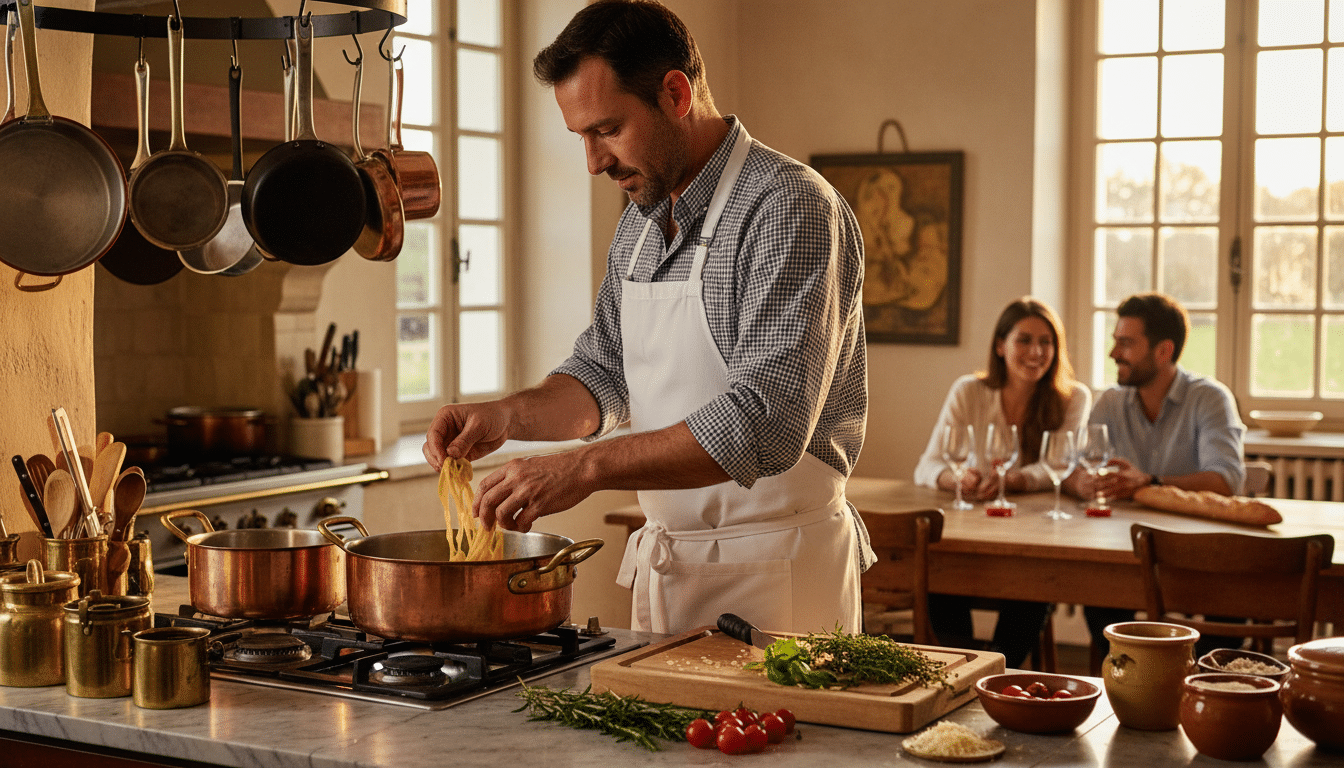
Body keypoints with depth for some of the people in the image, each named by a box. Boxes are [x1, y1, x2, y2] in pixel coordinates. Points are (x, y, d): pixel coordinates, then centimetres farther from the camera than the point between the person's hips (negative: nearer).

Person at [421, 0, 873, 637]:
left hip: (777, 570, -7)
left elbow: (765, 423, -28)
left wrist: (584, 468, -30)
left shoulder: (789, 209, -19)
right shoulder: (640, 220, 9)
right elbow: (604, 370, 15)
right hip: (664, 562, 8)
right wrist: (507, 417, -5)